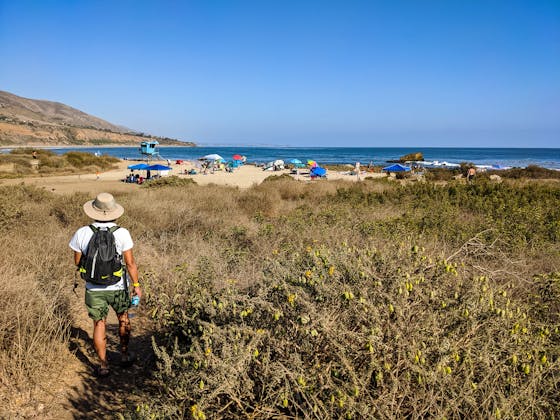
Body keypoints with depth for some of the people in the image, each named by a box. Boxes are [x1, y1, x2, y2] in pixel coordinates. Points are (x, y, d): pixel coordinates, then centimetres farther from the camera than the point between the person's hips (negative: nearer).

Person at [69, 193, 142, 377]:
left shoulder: (82, 233, -12)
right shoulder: (122, 233, -16)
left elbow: (77, 261, 0)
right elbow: (130, 263, -12)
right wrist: (136, 284, -1)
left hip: (94, 289, 1)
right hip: (118, 287, 0)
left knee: (99, 325, 14)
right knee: (123, 318, 23)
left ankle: (103, 365, 22)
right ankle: (125, 355, 35)